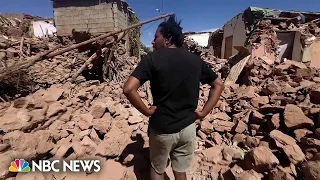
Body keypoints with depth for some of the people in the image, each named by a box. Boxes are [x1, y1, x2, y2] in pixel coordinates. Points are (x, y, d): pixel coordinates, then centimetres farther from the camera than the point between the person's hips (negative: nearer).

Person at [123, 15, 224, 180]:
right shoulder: (195, 60, 2)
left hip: (162, 128, -3)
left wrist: (147, 111, -9)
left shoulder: (152, 58, -12)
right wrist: (203, 112, 4)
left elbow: (128, 89, -23)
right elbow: (218, 85, 8)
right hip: (188, 127, 4)